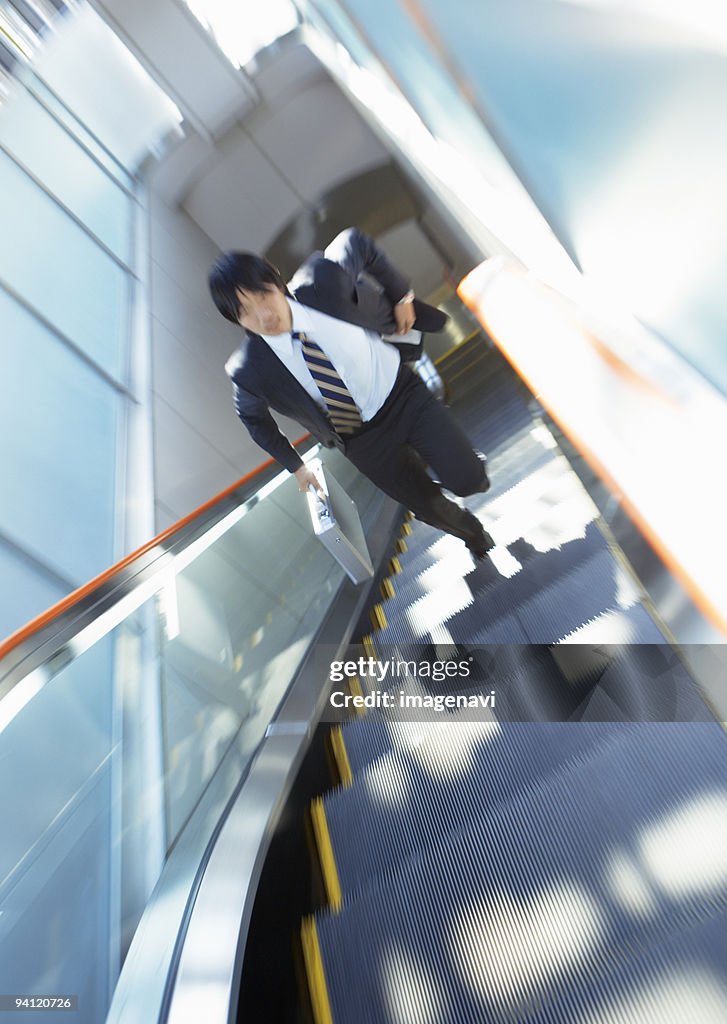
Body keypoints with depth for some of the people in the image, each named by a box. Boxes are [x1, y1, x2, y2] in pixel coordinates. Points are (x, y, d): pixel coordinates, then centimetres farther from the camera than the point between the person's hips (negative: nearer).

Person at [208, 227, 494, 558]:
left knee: (468, 481, -10)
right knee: (431, 509, 6)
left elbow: (356, 241, 0)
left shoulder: (322, 279, -21)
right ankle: (473, 533, 42)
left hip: (402, 392, 0)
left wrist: (402, 296, 1)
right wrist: (295, 466, 7)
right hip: (363, 439, 0)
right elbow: (254, 418, 2)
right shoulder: (248, 369, -19)